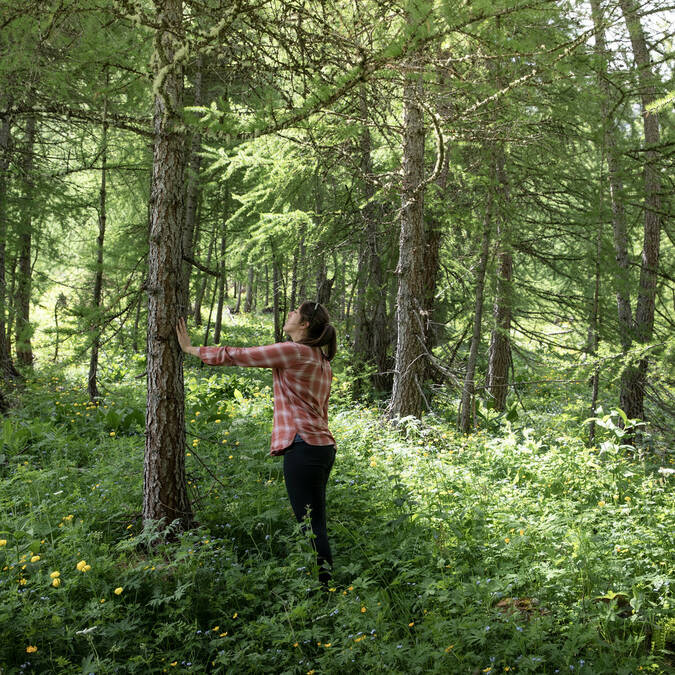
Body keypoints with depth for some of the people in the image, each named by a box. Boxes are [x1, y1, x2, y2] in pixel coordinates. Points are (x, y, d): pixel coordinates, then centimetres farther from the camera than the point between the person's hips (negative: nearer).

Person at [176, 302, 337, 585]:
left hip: (303, 445, -9)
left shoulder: (295, 351, -9)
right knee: (314, 523, 11)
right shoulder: (321, 359, 19)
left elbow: (237, 356, -4)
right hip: (322, 445, 9)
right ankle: (323, 585, 15)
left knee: (311, 524, -7)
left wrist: (190, 348, 7)